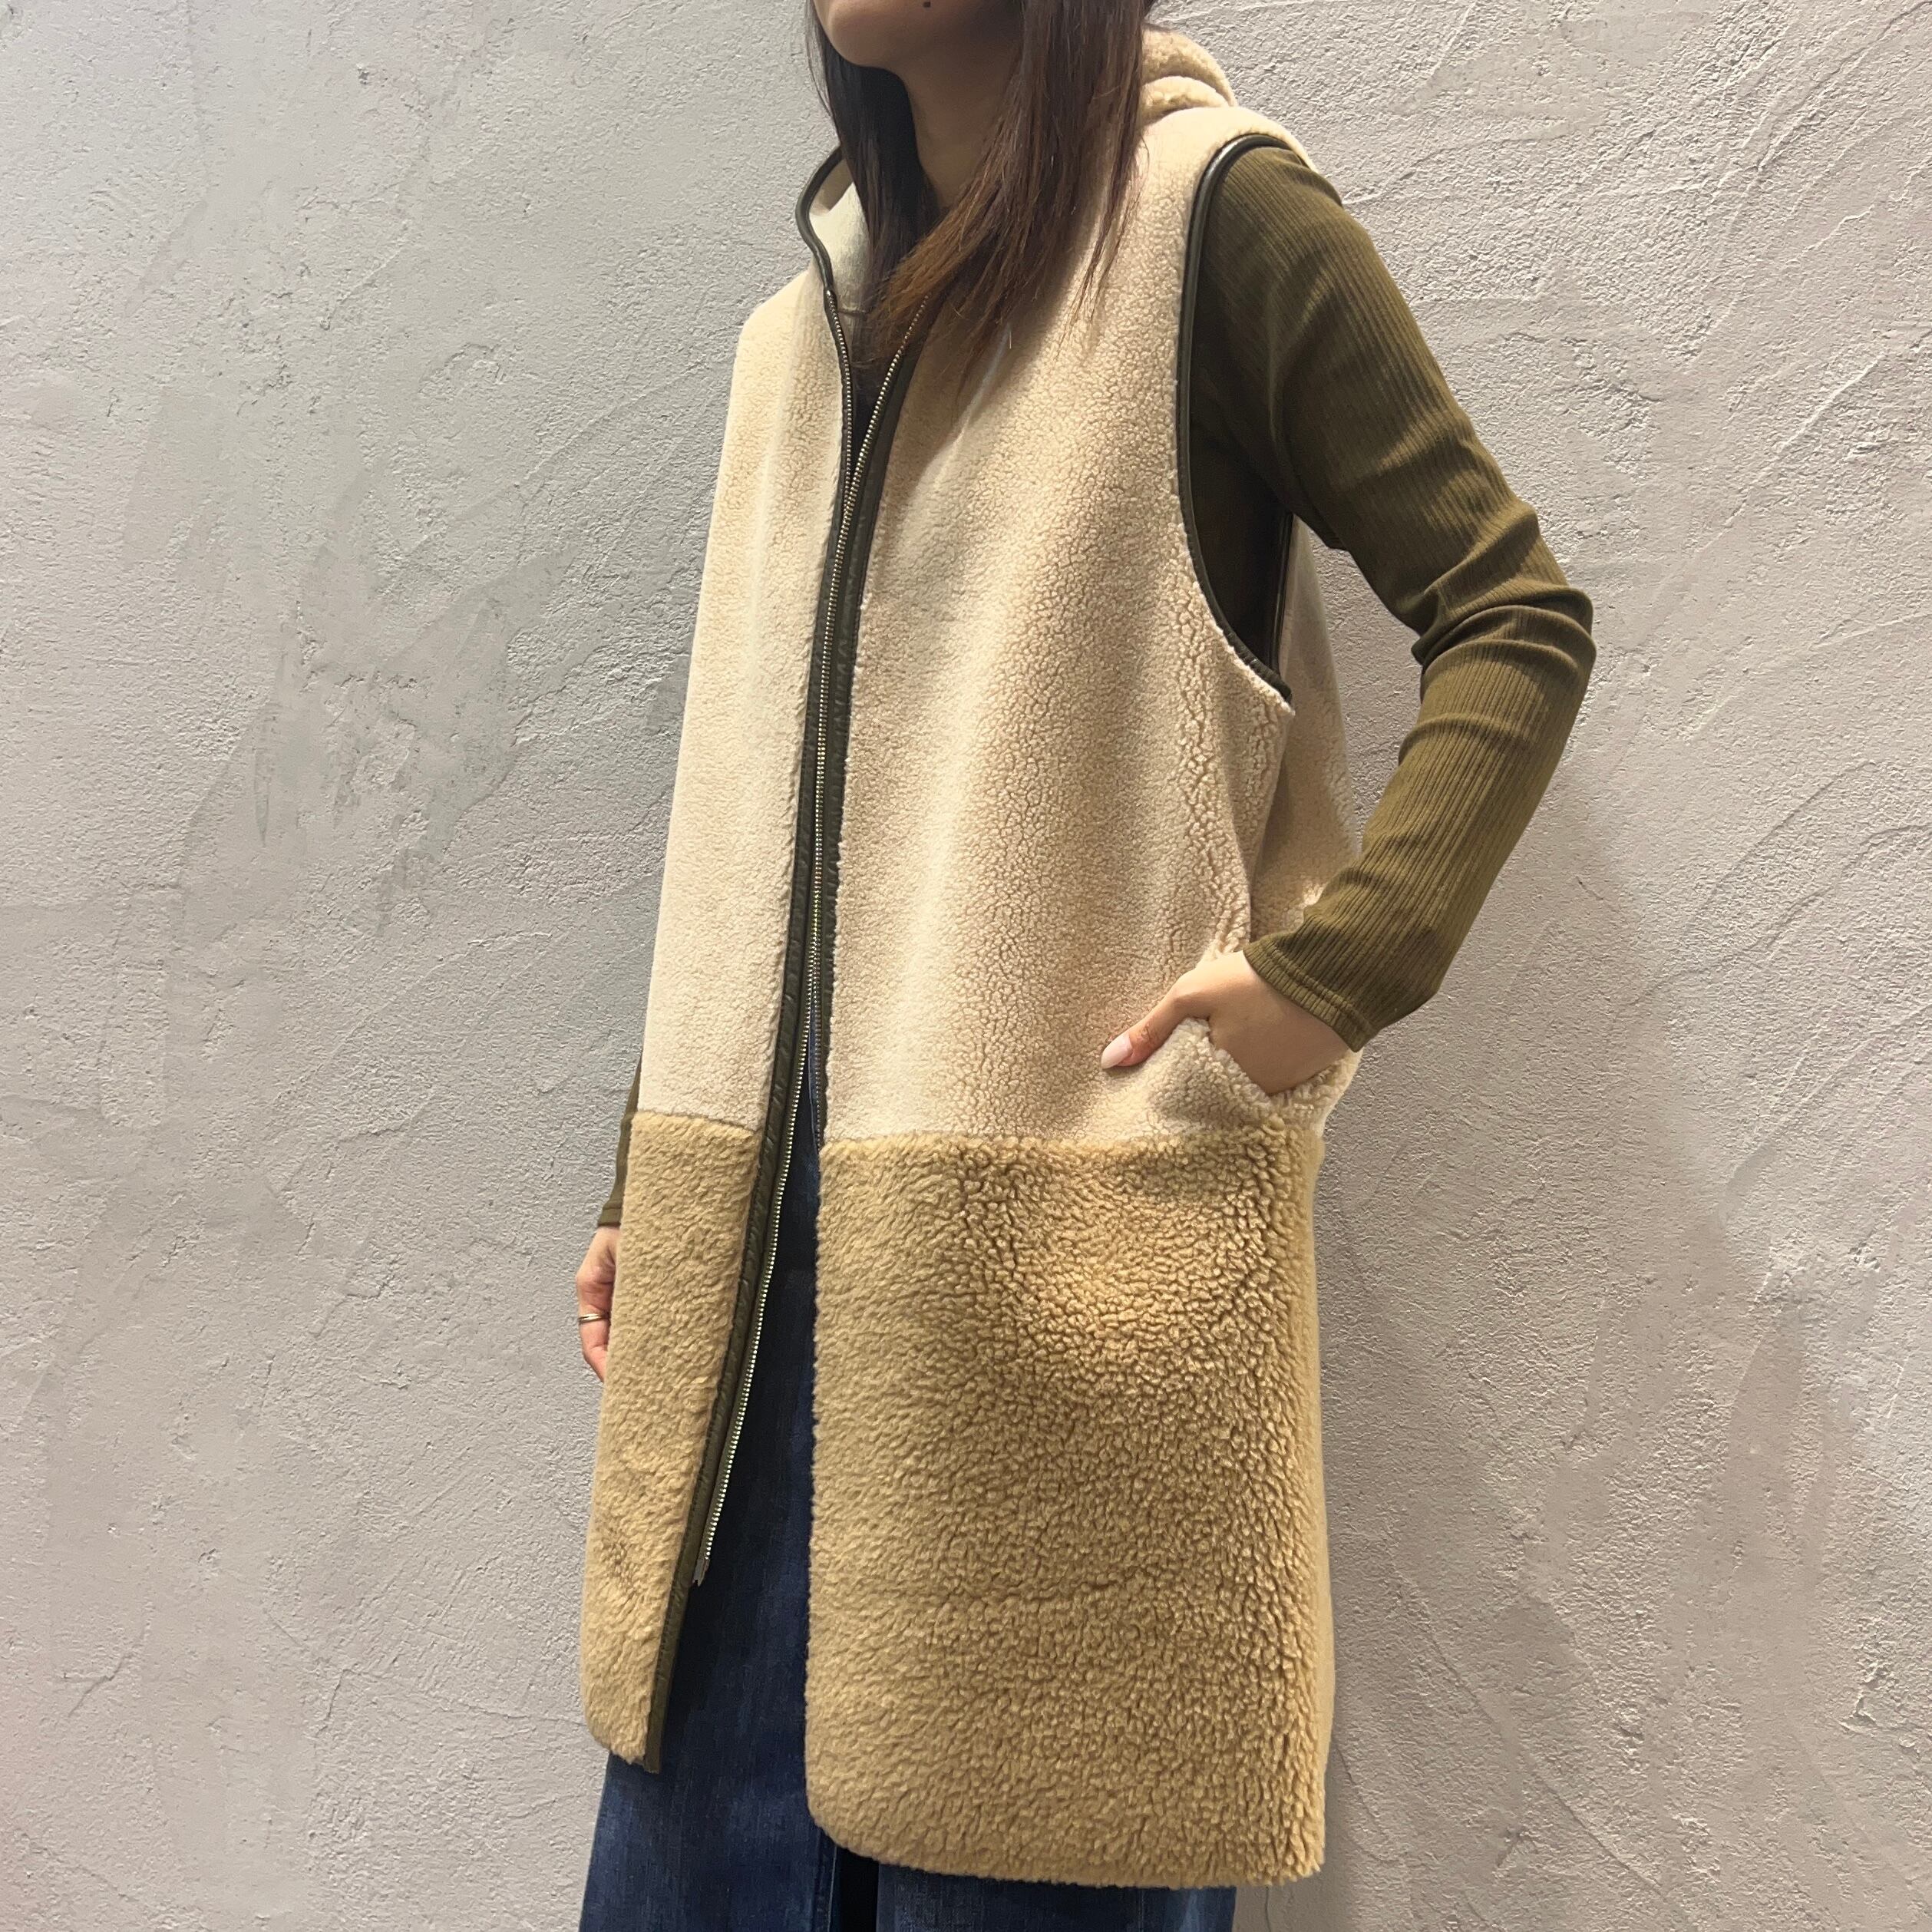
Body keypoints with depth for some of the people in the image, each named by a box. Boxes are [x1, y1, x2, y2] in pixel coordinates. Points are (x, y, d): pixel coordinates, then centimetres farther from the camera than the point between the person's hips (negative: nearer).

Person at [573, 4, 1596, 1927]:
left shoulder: (1208, 213, -2)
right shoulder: (802, 329, 18)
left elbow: (1516, 619, -4)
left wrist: (1337, 960, -16)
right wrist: (647, 1178, 17)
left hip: (1062, 1229, -6)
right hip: (756, 1236, 7)